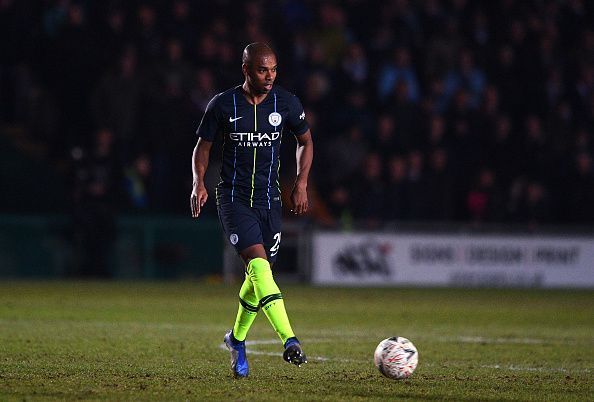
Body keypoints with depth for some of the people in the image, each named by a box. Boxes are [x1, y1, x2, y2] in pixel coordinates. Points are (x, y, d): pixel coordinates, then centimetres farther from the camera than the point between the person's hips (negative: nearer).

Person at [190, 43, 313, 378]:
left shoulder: (287, 104, -1)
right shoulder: (223, 105, -6)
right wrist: (199, 182, -9)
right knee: (258, 262, -22)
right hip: (234, 198, -3)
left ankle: (237, 339, 34)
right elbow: (204, 146, 6)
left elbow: (306, 141, 14)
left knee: (259, 274, 9)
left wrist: (302, 183, 4)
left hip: (269, 199, 4)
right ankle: (289, 341, -33)